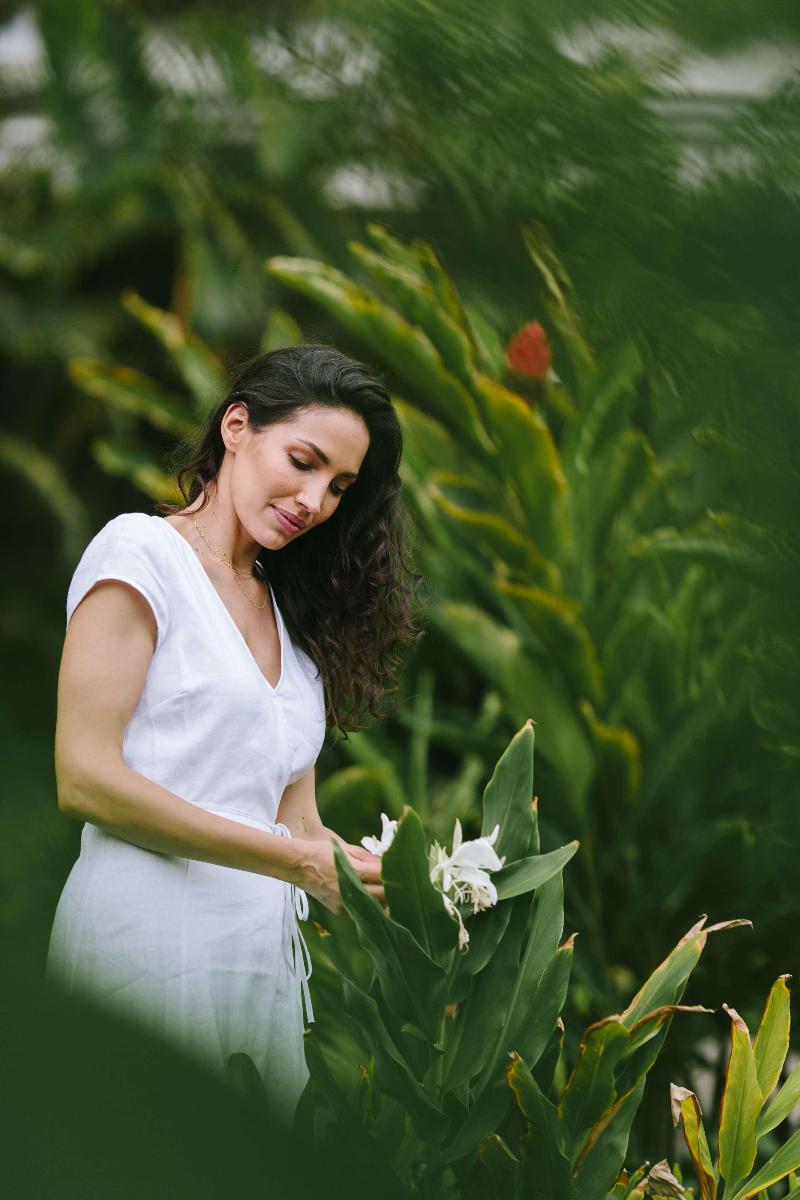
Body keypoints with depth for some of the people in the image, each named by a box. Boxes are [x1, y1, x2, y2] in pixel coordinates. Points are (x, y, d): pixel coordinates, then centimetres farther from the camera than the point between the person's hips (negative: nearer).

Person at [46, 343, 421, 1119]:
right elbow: (85, 780, -12)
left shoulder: (294, 612, 20)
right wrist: (299, 862, -15)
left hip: (269, 954, 7)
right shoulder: (142, 554, -1)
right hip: (154, 937, -7)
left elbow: (296, 820, 14)